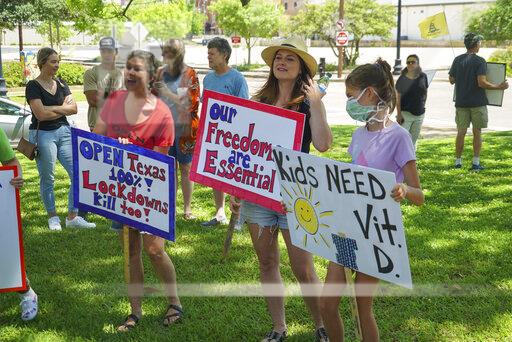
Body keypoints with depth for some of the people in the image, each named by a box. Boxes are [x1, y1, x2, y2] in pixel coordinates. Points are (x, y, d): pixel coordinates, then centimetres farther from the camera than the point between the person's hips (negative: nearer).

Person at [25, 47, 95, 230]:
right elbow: (41, 114, -16)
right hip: (43, 134, -5)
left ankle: (72, 217, 9)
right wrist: (63, 108, -4)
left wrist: (52, 108, -10)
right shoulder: (33, 86, -6)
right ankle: (52, 217, 21)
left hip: (64, 132, 5)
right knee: (47, 179, 4)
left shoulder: (61, 83, 11)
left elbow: (74, 108, 2)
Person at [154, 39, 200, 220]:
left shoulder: (189, 74, -7)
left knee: (185, 168, 5)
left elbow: (191, 102, -12)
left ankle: (187, 208, 13)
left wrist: (168, 93, -19)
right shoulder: (161, 73, 7)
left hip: (184, 128, -4)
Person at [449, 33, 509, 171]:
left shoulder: (457, 60, 4)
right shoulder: (479, 61, -11)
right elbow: (482, 83, -18)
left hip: (461, 101, 4)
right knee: (477, 132, 4)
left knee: (461, 132, 10)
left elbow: (452, 80, 9)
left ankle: (458, 161, 12)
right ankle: (476, 162, 5)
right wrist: (499, 87, -8)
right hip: (477, 102, -4)